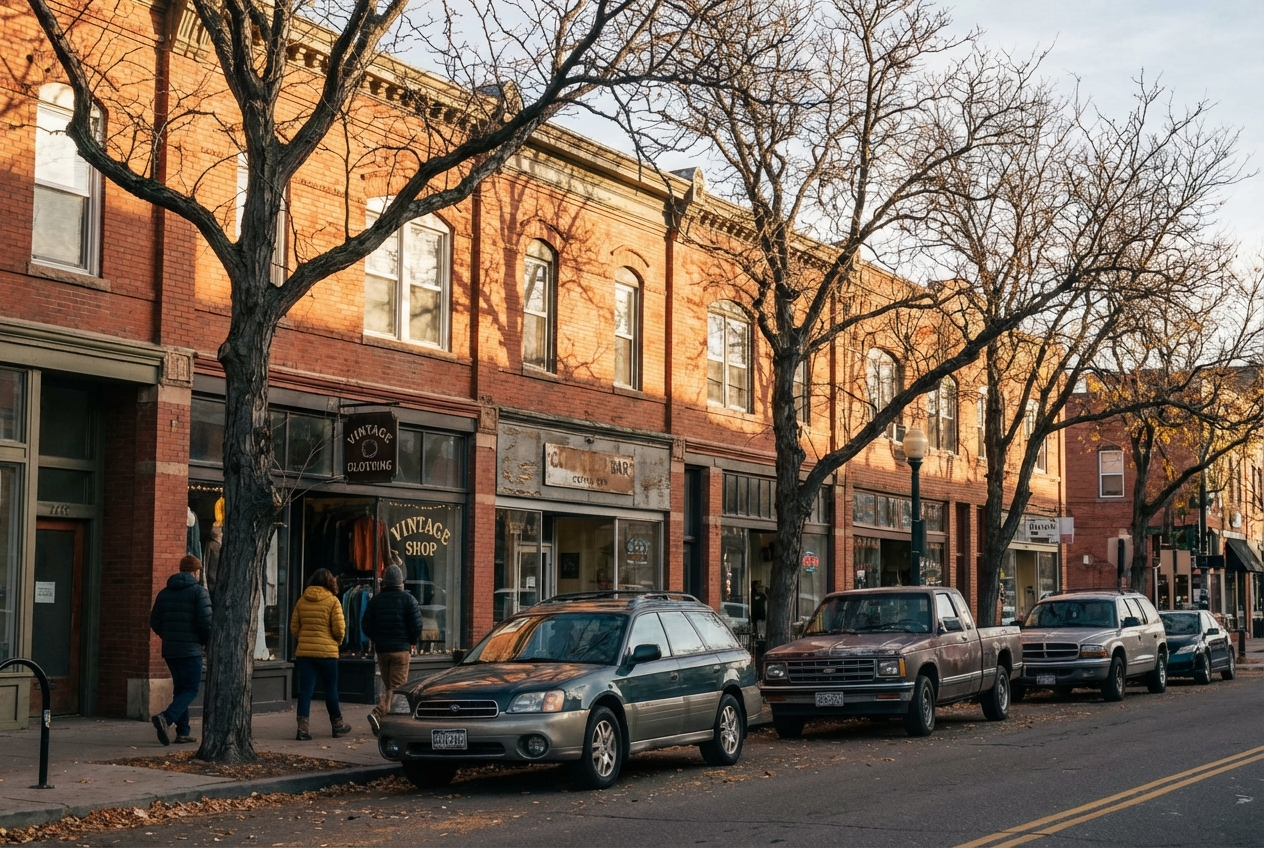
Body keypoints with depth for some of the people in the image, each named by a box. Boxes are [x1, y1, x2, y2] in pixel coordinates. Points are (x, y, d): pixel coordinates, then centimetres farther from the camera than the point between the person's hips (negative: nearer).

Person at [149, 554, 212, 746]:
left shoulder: (164, 593, 11)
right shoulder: (198, 591, -7)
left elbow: (154, 622, 9)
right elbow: (206, 622, -15)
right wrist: (207, 642, 3)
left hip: (169, 650, 6)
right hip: (191, 650, -6)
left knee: (180, 687, 15)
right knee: (191, 689, -3)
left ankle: (183, 731, 14)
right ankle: (166, 718, -25)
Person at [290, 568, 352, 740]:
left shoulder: (302, 600, 5)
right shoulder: (332, 601, -6)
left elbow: (294, 627, 8)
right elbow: (339, 629, -8)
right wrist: (338, 641, 12)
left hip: (304, 651, 3)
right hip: (327, 651, -3)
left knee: (305, 690, 3)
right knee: (330, 689, 10)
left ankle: (303, 727, -5)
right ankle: (337, 725, 22)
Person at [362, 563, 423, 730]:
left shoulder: (375, 600, 5)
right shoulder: (408, 599, -5)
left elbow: (366, 627, 4)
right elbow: (416, 626, -10)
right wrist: (412, 642, 9)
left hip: (381, 649, 4)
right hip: (401, 649, -4)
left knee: (388, 685, 15)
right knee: (397, 686, -3)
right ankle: (378, 713, -20)